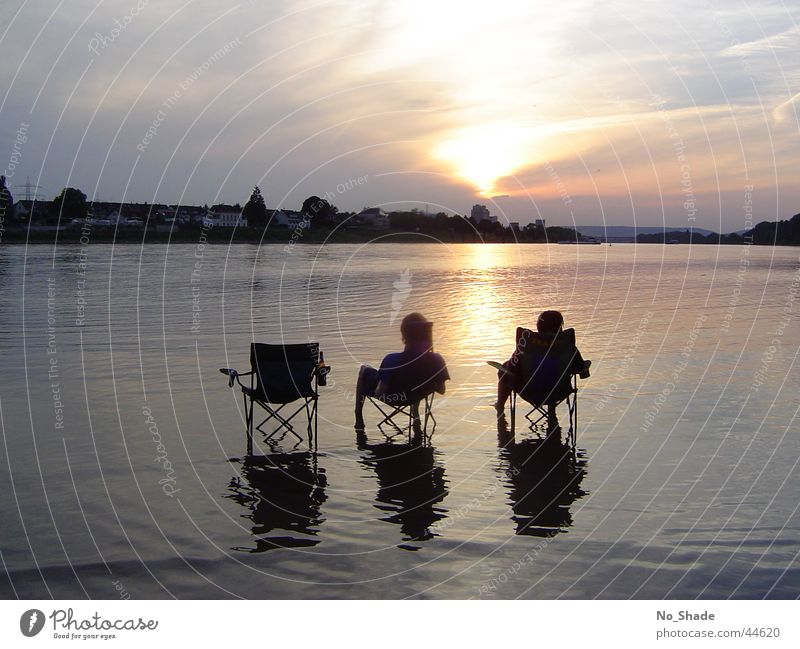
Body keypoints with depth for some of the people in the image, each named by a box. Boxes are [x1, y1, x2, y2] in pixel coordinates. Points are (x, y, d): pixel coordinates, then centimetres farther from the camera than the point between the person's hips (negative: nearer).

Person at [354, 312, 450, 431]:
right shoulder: (437, 360, -27)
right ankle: (416, 417, 35)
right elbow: (441, 390, -10)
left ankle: (359, 426, 29)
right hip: (415, 397, 3)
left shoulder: (392, 361, -36)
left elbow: (379, 393, -26)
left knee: (364, 369, 25)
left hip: (389, 397, -3)